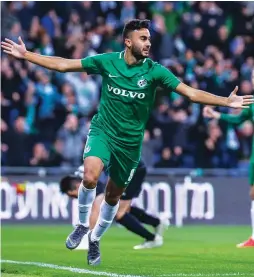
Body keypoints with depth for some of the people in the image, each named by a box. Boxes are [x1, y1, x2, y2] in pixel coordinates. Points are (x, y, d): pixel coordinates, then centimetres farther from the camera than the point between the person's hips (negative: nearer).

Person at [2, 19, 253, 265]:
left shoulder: (154, 70, -11)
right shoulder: (107, 61, -10)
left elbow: (191, 93, -13)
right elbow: (63, 65, -4)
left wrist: (226, 101, -24)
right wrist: (25, 55, -7)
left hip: (130, 142, 1)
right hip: (103, 131, -1)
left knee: (113, 196, 13)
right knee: (90, 176, -28)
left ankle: (95, 239, 39)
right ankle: (83, 225, -2)